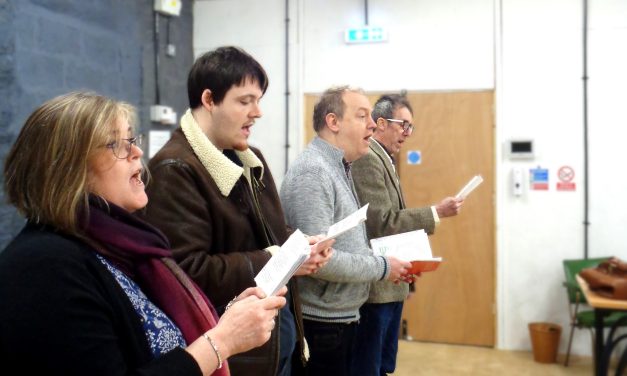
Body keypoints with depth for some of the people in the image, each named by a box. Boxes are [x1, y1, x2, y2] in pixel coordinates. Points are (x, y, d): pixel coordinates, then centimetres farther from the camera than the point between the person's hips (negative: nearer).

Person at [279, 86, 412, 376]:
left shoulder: (339, 168, 12)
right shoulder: (312, 171, -19)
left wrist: (382, 260, 2)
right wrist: (382, 267, -16)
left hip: (341, 317, 10)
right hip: (320, 322, -9)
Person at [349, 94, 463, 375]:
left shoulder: (383, 159, 15)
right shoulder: (367, 159, -16)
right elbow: (382, 223, -21)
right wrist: (436, 212, -16)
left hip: (390, 284, 10)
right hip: (374, 286, -10)